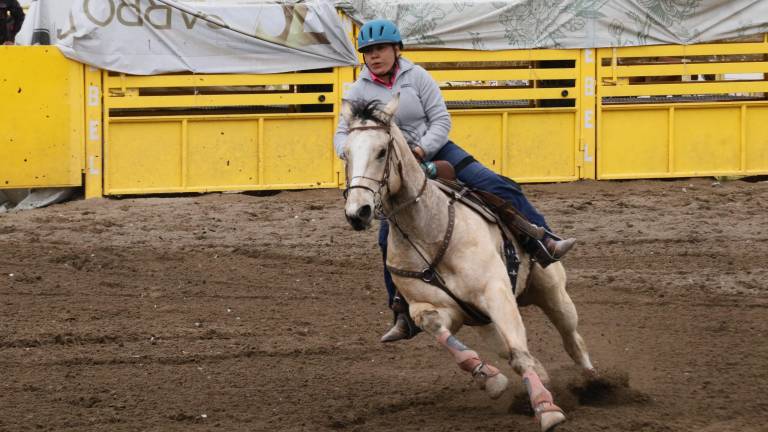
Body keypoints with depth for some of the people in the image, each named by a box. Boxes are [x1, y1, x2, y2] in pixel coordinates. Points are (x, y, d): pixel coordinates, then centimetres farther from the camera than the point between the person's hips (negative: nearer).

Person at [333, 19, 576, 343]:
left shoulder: (416, 77, -6)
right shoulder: (359, 91, -3)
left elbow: (441, 120, -8)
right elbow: (342, 134, -2)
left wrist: (422, 150, -24)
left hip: (434, 150, 0)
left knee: (496, 186, -16)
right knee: (390, 237, -13)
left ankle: (546, 242, -13)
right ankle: (403, 315, -6)